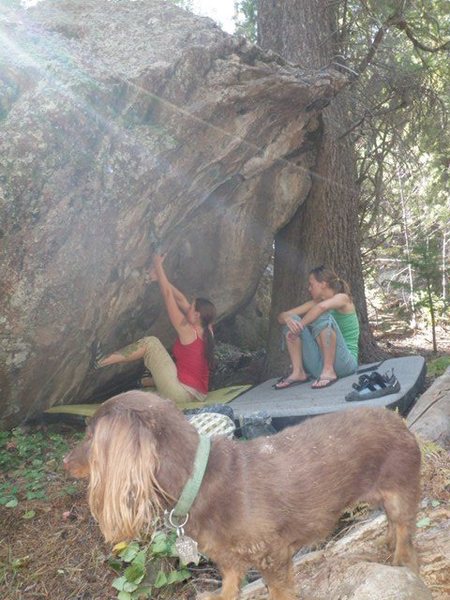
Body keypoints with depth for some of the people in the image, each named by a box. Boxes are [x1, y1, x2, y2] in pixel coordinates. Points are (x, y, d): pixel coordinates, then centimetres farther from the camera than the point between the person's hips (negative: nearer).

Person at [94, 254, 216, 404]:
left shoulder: (187, 331, -13)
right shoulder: (207, 331, 6)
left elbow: (168, 295, -9)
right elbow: (181, 300, 12)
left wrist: (158, 266, -2)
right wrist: (161, 278, 14)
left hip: (181, 394, -8)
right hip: (198, 395, 8)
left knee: (150, 343, -6)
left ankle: (102, 361, 0)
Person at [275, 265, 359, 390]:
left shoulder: (342, 298, -4)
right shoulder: (313, 304, 13)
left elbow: (321, 306, -29)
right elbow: (281, 316, 5)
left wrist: (300, 325, -22)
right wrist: (287, 319, -18)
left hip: (345, 362, -6)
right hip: (319, 364, 6)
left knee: (323, 317, -27)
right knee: (291, 320, -4)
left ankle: (329, 371, -27)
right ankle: (298, 372, -10)